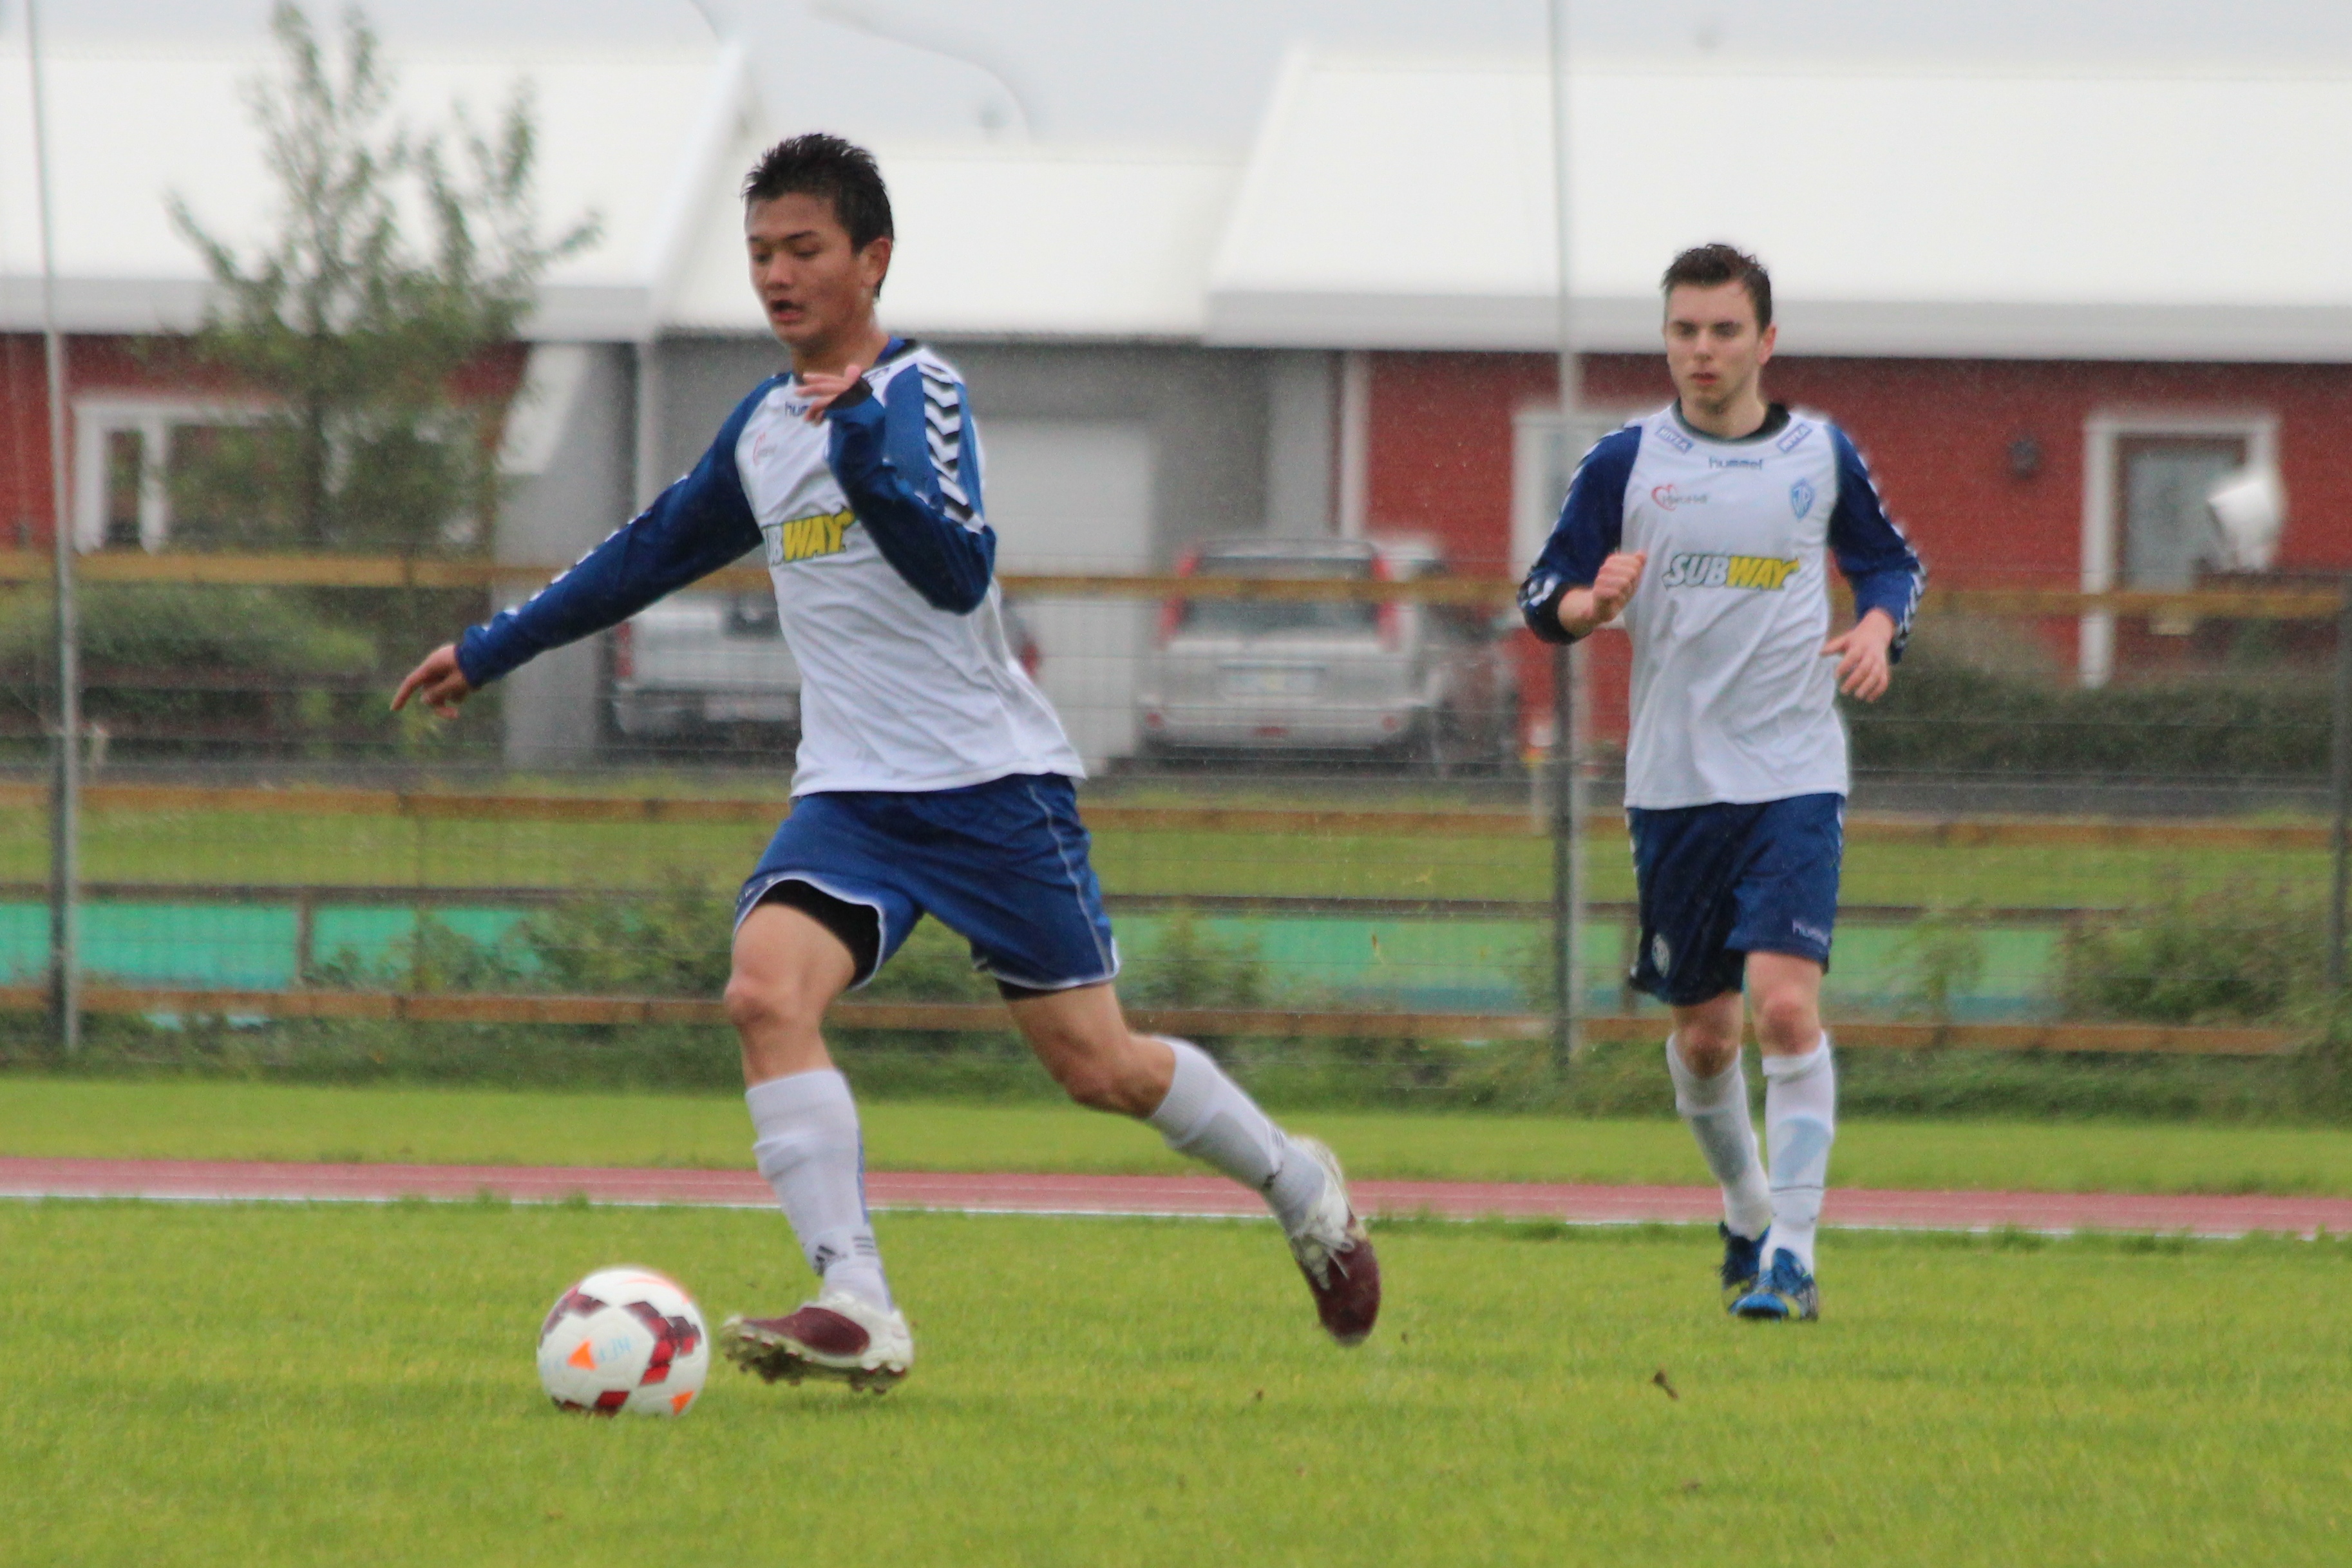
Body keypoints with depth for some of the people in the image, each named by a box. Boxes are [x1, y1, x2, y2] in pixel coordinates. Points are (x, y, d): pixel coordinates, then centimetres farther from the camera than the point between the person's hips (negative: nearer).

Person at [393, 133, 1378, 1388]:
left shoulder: (920, 393, -9)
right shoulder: (763, 428, 12)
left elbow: (957, 573, -24)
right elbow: (652, 553, 28)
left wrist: (863, 448, -38)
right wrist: (493, 650, 32)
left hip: (991, 779, -5)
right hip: (852, 794, 5)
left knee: (1098, 1067, 0)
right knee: (766, 991, -22)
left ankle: (1299, 1187, 29)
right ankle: (857, 1313, -29)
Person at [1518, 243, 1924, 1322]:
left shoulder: (1822, 456, 3)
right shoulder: (1625, 462, 1)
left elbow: (1891, 562, 19)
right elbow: (1543, 596, 4)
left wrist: (1877, 628, -3)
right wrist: (1591, 603, -19)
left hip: (1794, 775, -1)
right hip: (1674, 779, 2)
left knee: (1787, 1007, -17)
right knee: (1704, 1033, 9)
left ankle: (1791, 1255, -17)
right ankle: (1746, 1214, 35)